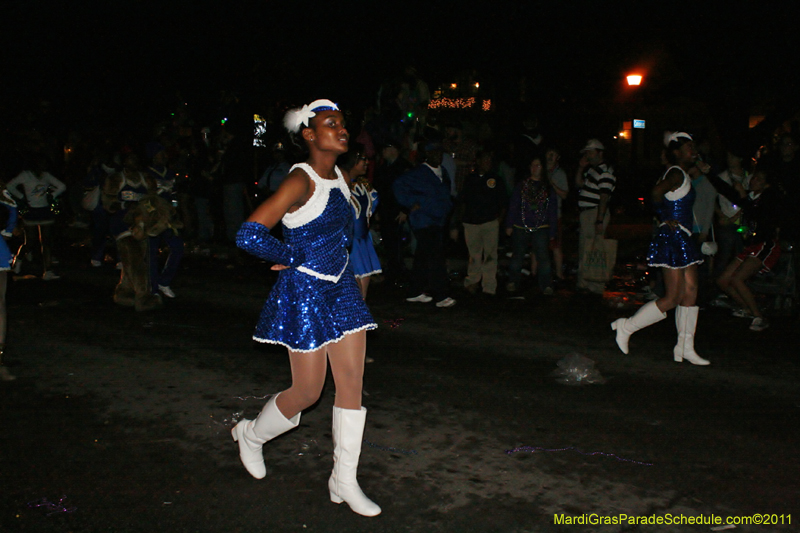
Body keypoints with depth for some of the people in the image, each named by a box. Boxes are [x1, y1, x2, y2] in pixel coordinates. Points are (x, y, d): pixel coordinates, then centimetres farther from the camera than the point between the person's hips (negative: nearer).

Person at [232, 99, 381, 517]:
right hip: (304, 293, -8)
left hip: (341, 288, 8)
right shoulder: (301, 181, -19)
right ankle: (251, 435, 34)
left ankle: (344, 481, 20)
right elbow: (248, 234, -26)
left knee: (352, 384, 6)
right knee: (308, 392, 4)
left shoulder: (339, 177, 7)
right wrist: (293, 258, -14)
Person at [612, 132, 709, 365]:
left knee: (690, 293, 9)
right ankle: (626, 326, 5)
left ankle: (685, 348, 15)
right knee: (673, 298, -6)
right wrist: (666, 219, -18)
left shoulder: (683, 175, 17)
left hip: (683, 240, 10)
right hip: (673, 239, -10)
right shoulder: (677, 173, -13)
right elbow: (657, 191, -30)